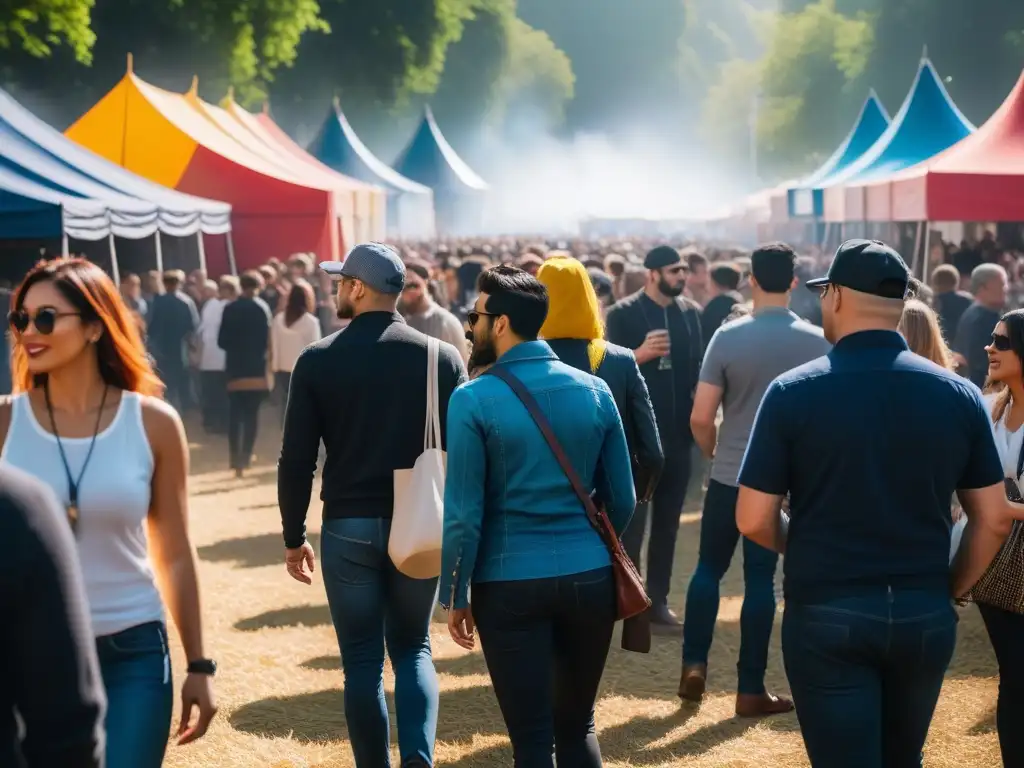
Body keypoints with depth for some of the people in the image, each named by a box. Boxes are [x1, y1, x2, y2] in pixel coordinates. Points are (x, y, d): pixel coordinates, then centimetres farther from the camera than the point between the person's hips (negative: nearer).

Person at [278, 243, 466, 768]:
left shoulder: (318, 360, -5)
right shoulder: (442, 357, -1)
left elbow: (296, 460, -4)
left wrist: (293, 537, 6)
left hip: (348, 526, -2)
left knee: (362, 660, 8)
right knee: (412, 648, 15)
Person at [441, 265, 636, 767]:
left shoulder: (474, 400, -9)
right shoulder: (595, 390, 2)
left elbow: (464, 514, -9)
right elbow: (622, 500, 7)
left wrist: (455, 595, 2)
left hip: (511, 585, -4)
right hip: (590, 577, 4)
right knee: (577, 726, 17)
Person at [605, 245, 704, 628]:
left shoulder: (691, 312, 7)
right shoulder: (623, 313, -6)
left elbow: (698, 365, 12)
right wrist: (640, 354, -26)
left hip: (678, 432, 5)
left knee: (668, 523, 10)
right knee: (631, 520, -1)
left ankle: (657, 600, 17)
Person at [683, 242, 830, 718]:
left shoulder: (728, 337, -9)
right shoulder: (819, 343, -6)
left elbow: (700, 419, -10)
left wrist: (716, 453, 9)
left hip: (729, 476, -1)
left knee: (709, 568, 16)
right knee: (760, 579, 6)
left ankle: (694, 666, 9)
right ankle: (750, 689, 9)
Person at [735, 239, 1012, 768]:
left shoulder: (794, 391, -10)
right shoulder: (959, 394, -1)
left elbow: (754, 521, -8)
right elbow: (993, 520, 2)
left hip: (826, 615, -3)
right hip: (925, 616, 3)